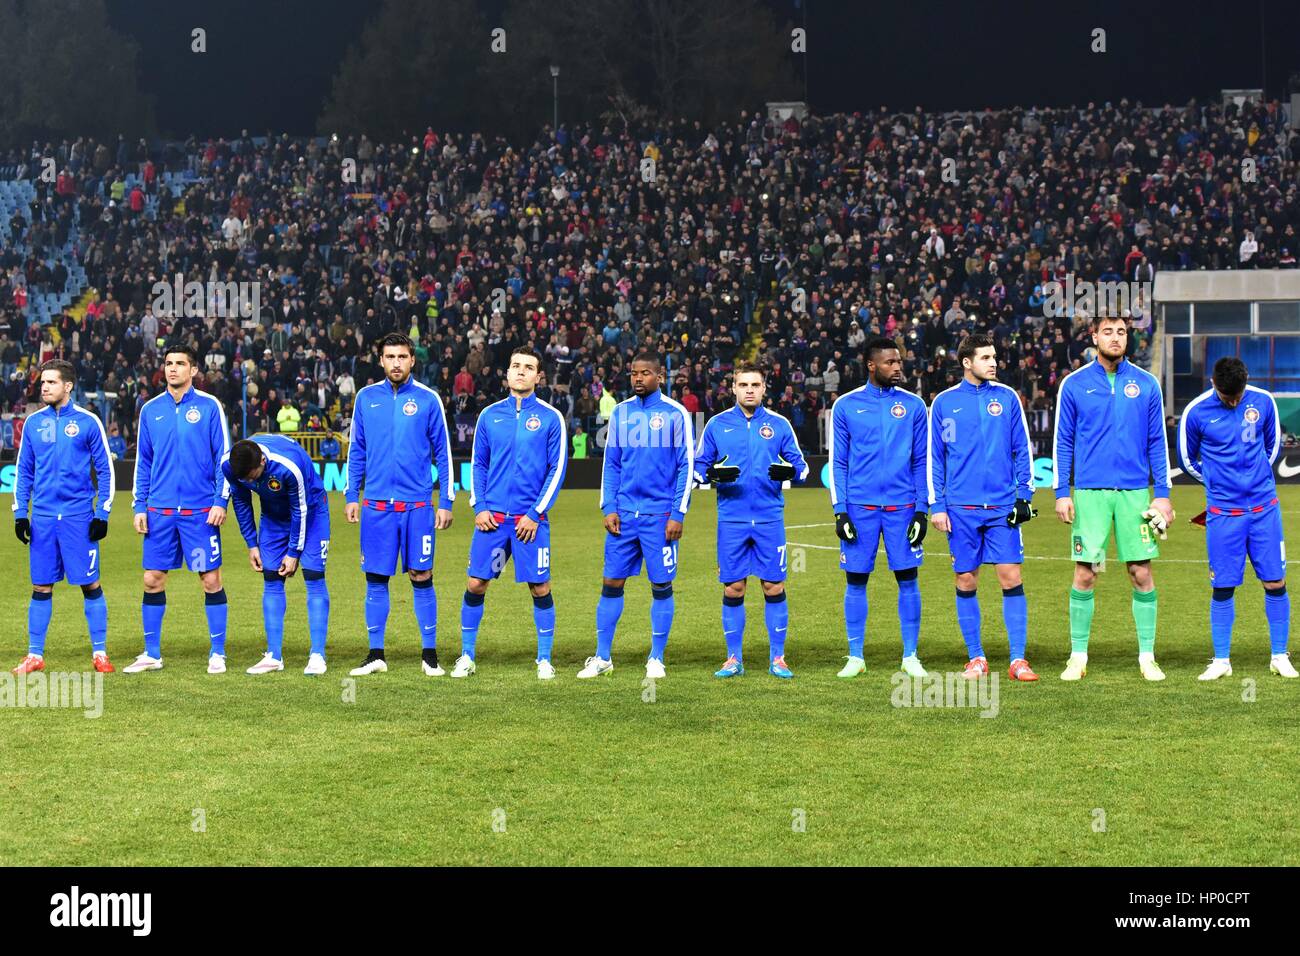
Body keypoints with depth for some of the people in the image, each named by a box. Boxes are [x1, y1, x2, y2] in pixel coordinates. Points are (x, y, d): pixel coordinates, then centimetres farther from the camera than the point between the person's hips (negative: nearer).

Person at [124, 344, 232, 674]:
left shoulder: (209, 406, -1)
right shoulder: (151, 409, 9)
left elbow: (224, 457, -1)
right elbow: (143, 461, 13)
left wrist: (221, 501, -8)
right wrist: (140, 507, 7)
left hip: (200, 510, -3)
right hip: (159, 510, 3)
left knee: (211, 580, -1)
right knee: (152, 580, 4)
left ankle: (217, 653, 7)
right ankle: (152, 654, 14)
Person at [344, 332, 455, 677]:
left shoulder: (428, 399, 1)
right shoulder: (366, 397, 7)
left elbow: (442, 452, 4)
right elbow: (356, 450, 14)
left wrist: (446, 502, 0)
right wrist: (351, 496, 8)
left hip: (417, 504, -2)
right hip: (376, 504, 2)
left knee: (422, 577, -1)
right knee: (375, 579, 4)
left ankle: (429, 654, 8)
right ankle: (376, 655, 12)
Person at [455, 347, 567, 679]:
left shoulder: (550, 418, 0)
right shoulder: (490, 415, 8)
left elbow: (557, 469, -2)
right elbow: (478, 464, 13)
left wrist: (536, 514, -8)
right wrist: (478, 506, 2)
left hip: (531, 519, -2)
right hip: (492, 517, 2)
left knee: (540, 588, -1)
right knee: (475, 584, 1)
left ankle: (544, 660, 11)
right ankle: (467, 656, 13)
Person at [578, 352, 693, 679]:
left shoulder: (675, 414, -2)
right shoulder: (621, 412, 9)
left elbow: (686, 466, -3)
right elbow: (611, 464, 12)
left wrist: (678, 514, -9)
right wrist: (608, 507, 2)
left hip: (660, 515, -3)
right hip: (624, 513, 3)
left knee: (661, 586, 1)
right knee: (611, 583, 3)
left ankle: (656, 659, 10)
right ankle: (603, 657, 10)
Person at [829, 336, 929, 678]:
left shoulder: (913, 405, 7)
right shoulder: (846, 406, 4)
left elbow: (921, 462, 8)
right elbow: (837, 462, 6)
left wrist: (921, 510, 1)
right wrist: (840, 511, -2)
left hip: (902, 506, 1)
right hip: (859, 508, -1)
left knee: (907, 580, 0)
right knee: (856, 581, 2)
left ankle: (910, 656, 9)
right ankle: (855, 657, 11)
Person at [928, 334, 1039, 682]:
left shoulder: (1007, 398, 6)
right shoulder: (944, 403, 4)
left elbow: (1022, 451, 10)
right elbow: (934, 458, 7)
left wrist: (1024, 495, 1)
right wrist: (936, 506, 1)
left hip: (1002, 507, 0)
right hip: (961, 509, 0)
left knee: (1011, 578, -6)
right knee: (966, 581, 3)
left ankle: (1018, 660, -2)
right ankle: (976, 658, 14)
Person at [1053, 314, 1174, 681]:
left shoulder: (1146, 384, 6)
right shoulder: (1074, 385, 4)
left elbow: (1157, 442, 9)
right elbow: (1063, 442, 6)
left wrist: (1163, 494, 4)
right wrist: (1061, 493, 0)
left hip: (1135, 492, 1)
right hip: (1090, 492, -1)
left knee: (1142, 573, 1)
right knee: (1084, 574, -1)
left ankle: (1147, 656, 9)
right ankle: (1078, 655, 9)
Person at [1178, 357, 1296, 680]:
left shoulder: (1263, 401, -1)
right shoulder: (1196, 412, -7)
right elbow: (1187, 459, 8)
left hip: (1264, 508, 2)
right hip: (1223, 513, -2)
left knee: (1275, 583, 2)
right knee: (1223, 588, 0)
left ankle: (1280, 656, 13)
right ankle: (1221, 661, 11)